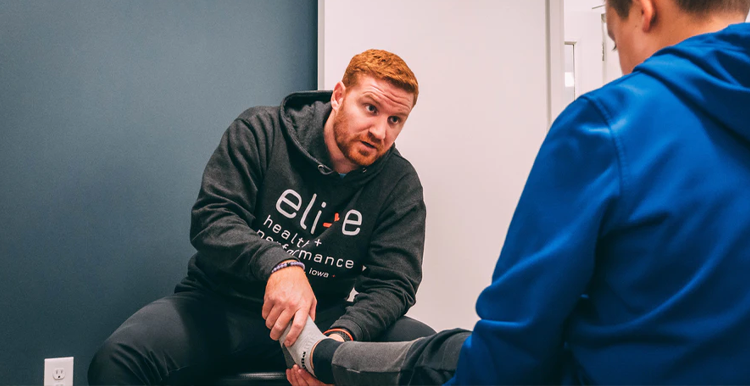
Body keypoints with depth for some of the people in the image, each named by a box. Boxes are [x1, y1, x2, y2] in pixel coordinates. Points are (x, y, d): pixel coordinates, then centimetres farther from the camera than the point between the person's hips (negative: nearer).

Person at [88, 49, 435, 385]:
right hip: (221, 305, -2)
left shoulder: (400, 185, -1)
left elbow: (392, 283, -7)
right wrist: (278, 264, -35)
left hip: (320, 317, 2)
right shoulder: (260, 132, -5)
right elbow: (211, 218, -14)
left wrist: (342, 335, -30)